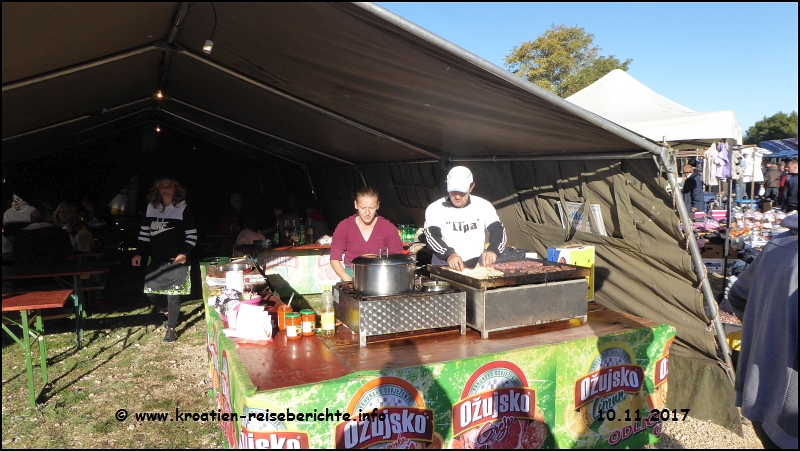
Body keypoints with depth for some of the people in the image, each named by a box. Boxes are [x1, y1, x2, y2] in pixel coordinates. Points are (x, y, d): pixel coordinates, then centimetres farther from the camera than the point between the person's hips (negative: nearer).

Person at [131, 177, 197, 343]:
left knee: (173, 294, -2)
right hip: (156, 260, 5)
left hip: (176, 261, -5)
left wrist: (184, 253, -19)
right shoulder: (151, 208, 6)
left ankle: (171, 328, 13)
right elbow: (145, 233, 11)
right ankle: (167, 311, 36)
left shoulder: (183, 209, -7)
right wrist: (139, 253, 2)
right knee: (150, 291, 7)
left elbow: (192, 236, -6)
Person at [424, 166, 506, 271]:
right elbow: (432, 236, -13)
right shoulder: (435, 209, 0)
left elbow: (498, 230, -1)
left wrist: (493, 250, -24)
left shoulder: (483, 206, 7)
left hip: (476, 266, 2)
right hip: (444, 269, -2)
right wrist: (449, 254, -33)